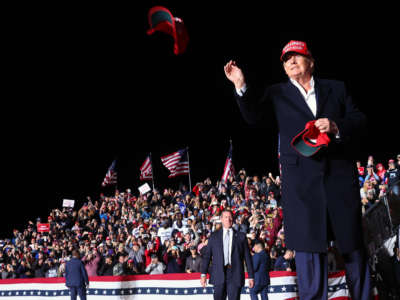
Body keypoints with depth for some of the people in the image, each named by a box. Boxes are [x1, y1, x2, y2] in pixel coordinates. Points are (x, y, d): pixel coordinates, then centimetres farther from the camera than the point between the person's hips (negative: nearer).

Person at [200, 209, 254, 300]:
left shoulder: (241, 236, 10)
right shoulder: (214, 236, 12)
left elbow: (247, 257, 8)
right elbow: (206, 255, 8)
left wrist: (251, 276, 3)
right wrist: (203, 274, -2)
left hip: (235, 275, -1)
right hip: (219, 275, 1)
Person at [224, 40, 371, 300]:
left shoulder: (336, 88, 14)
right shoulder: (278, 94, 13)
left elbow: (361, 122, 8)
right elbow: (254, 117, -3)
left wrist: (337, 126, -12)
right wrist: (242, 86, -17)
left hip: (340, 176, 1)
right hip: (301, 179, -1)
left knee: (353, 244, 8)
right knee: (308, 245, -3)